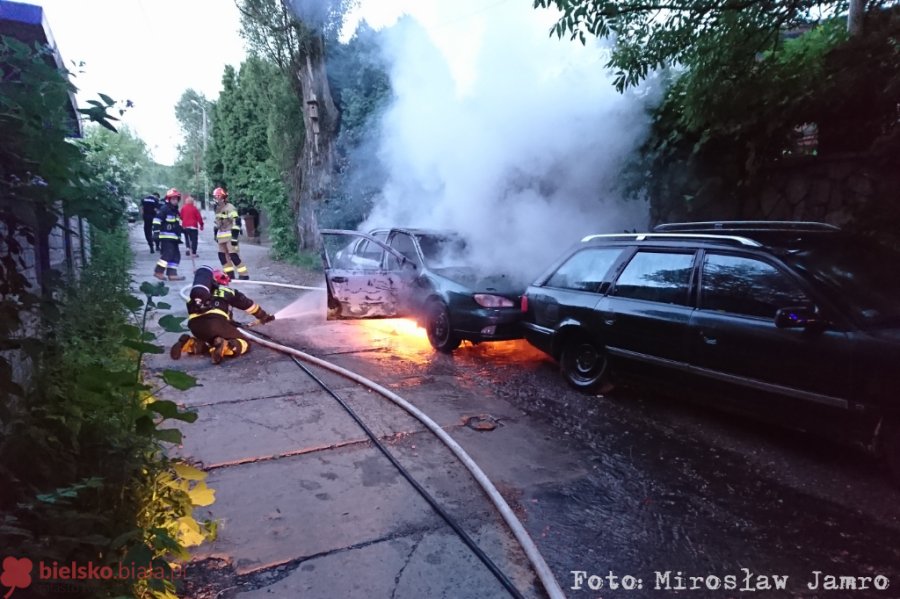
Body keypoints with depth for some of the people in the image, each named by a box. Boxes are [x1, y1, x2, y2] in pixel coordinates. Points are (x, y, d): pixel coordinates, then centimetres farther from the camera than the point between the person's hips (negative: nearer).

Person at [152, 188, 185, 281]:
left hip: (174, 238, 9)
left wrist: (179, 235, 28)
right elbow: (156, 220, -15)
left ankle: (172, 274, 9)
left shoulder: (176, 211, 20)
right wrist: (156, 232, -21)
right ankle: (158, 271, -4)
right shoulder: (164, 209, -8)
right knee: (168, 254, -14)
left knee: (176, 255, 6)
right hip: (166, 237, -9)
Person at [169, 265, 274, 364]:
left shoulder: (195, 295, 36)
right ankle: (224, 346, -26)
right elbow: (249, 304, 32)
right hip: (216, 321, -4)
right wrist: (264, 316, 48)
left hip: (194, 324, 5)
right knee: (244, 344, 6)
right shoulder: (228, 291, 26)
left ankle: (188, 344, 2)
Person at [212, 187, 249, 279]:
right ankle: (229, 273, 18)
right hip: (221, 236, 9)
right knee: (222, 255, 10)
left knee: (233, 255, -12)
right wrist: (216, 234, 24)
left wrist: (234, 237, -23)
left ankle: (244, 275, -7)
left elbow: (236, 222, -20)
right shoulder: (218, 208, 14)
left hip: (230, 235, -9)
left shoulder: (230, 208, -14)